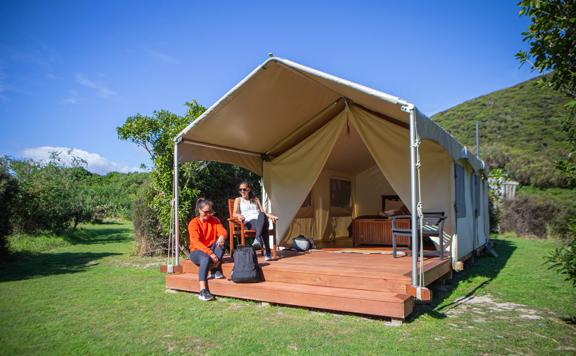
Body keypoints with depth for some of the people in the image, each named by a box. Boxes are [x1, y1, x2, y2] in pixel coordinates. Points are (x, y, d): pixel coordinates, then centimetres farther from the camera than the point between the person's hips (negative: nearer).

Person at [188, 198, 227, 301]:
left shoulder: (214, 220, 2)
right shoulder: (193, 223, -11)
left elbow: (223, 231, -14)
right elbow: (196, 242, -23)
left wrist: (222, 237, -41)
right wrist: (210, 253, -35)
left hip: (211, 249, 4)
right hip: (197, 251, -4)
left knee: (220, 241, -26)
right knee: (206, 258, -38)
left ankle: (215, 270, -23)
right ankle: (203, 291, -43)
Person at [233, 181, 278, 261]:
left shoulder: (256, 199, 29)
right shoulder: (238, 200, 21)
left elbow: (263, 212, 18)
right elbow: (234, 213, 5)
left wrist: (270, 216, -4)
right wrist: (239, 215, -20)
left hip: (261, 222, 2)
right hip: (248, 223, -2)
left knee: (262, 215, -38)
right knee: (263, 227, -38)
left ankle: (258, 239, -52)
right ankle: (267, 251, -43)